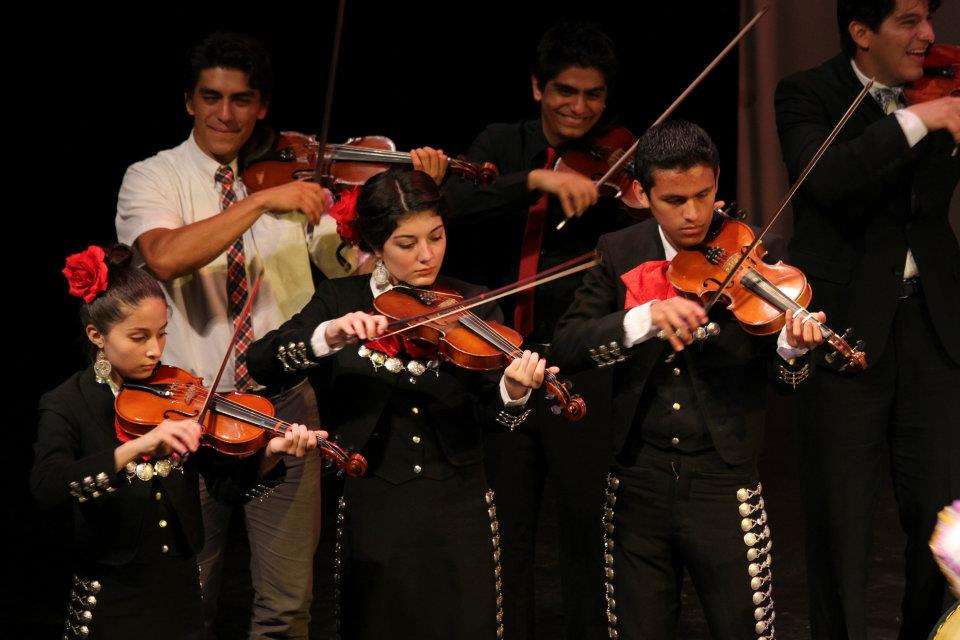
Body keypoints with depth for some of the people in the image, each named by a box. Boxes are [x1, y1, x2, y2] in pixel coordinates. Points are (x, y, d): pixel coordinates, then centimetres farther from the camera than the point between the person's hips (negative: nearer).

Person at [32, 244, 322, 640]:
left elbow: (229, 485, 0)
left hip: (180, 591, 4)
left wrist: (270, 455, -21)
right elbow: (45, 488, -29)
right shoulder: (68, 406, -10)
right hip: (111, 603, -4)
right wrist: (138, 447, -39)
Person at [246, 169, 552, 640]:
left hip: (460, 511, 1)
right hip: (374, 513, 0)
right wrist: (328, 336, -28)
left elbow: (485, 415, -4)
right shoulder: (341, 300, 1)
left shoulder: (472, 306, 2)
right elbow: (260, 362, -12)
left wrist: (513, 391, -26)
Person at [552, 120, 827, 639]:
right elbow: (565, 347, -9)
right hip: (638, 485, 2)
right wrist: (646, 317, -25)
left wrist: (793, 347, -29)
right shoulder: (620, 254, 3)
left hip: (723, 485, -2)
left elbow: (782, 375, -6)